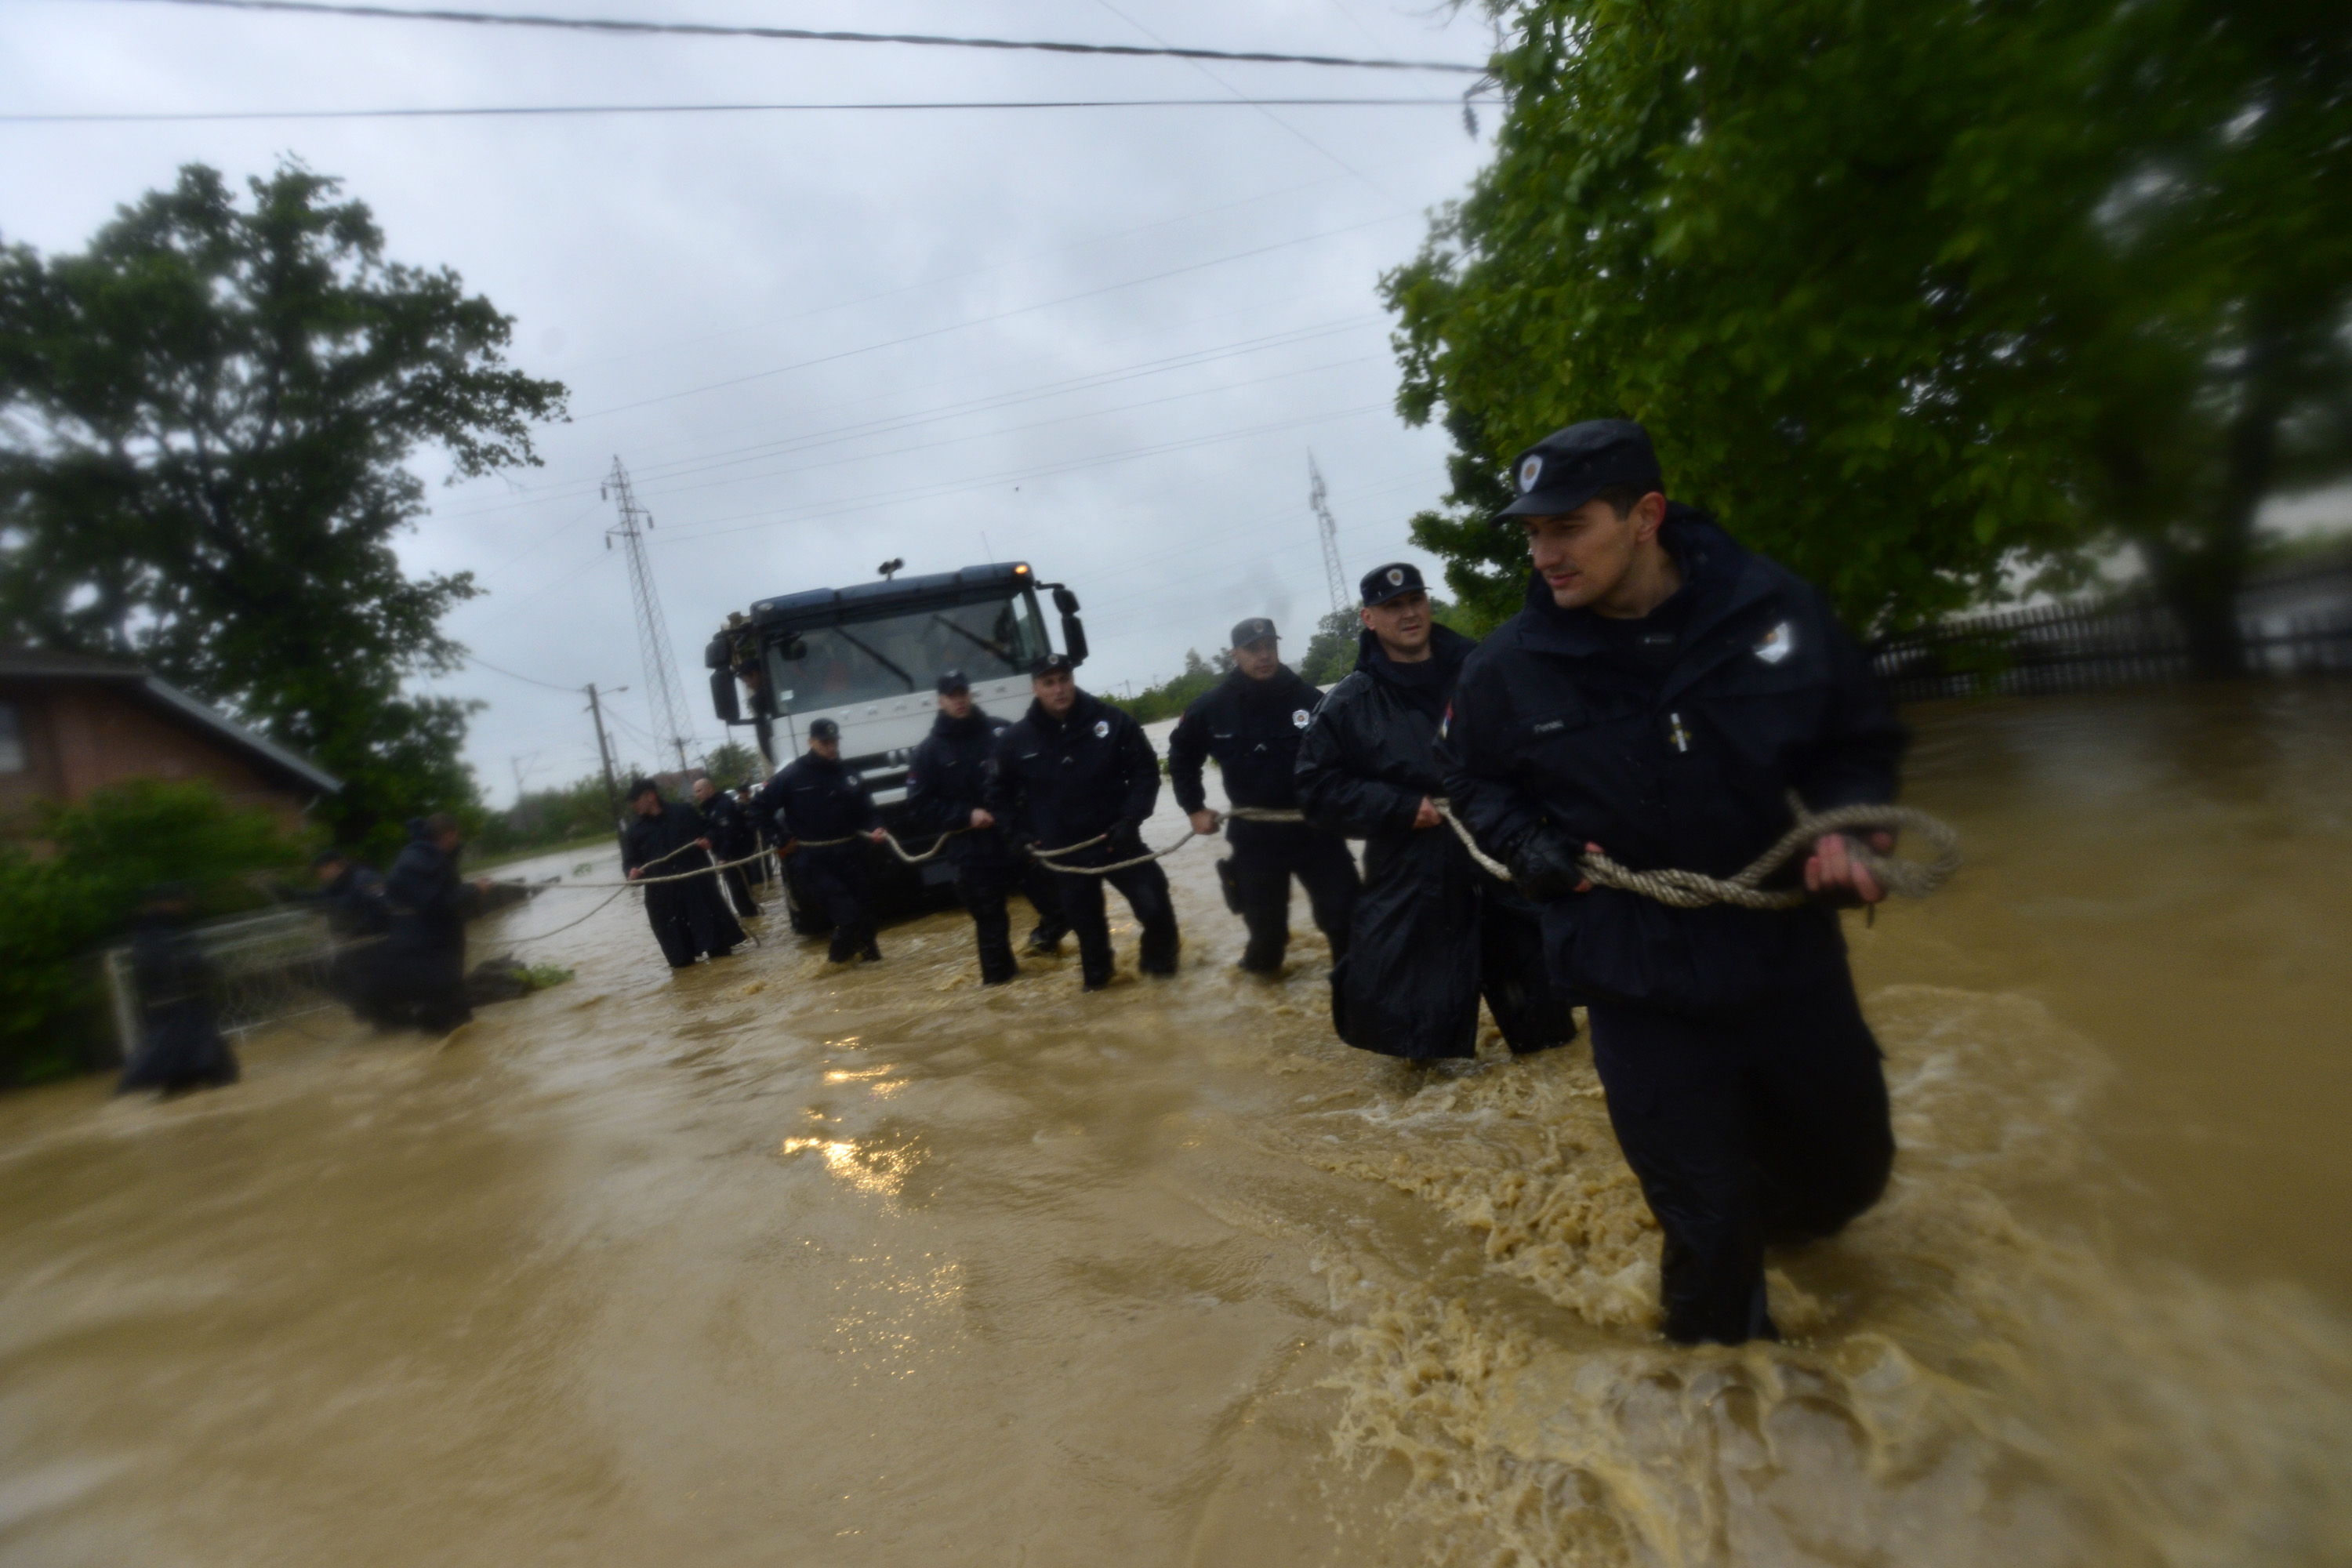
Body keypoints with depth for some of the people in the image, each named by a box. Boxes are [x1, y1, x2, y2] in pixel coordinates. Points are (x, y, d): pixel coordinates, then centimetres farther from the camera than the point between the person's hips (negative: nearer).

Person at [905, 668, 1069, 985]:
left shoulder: (1001, 732, 4)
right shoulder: (929, 750, 3)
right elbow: (919, 807, -1)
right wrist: (967, 815, -11)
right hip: (972, 851, 0)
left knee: (1057, 901, 0)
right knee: (988, 916, 7)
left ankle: (1046, 935, 31)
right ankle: (997, 974, 26)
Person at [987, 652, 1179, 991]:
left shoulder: (1112, 721, -9)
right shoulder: (1015, 740, -5)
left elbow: (1145, 770, -2)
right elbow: (999, 794, 10)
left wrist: (1131, 817, -12)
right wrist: (1021, 834, 3)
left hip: (1118, 841, -1)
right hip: (1065, 854, 1)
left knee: (1155, 906, -1)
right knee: (1085, 922, 14)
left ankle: (1160, 962, 27)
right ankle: (1096, 975, 39)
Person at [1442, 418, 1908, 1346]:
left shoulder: (1775, 608, -9)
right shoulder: (1509, 669, -12)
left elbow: (1861, 741, 6)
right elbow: (1477, 783, 6)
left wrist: (1846, 820, -13)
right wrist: (1526, 843, -13)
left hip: (1791, 959, 3)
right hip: (1639, 986, -2)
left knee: (1849, 1169, 24)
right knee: (1709, 1233, 7)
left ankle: (1775, 1221, 60)